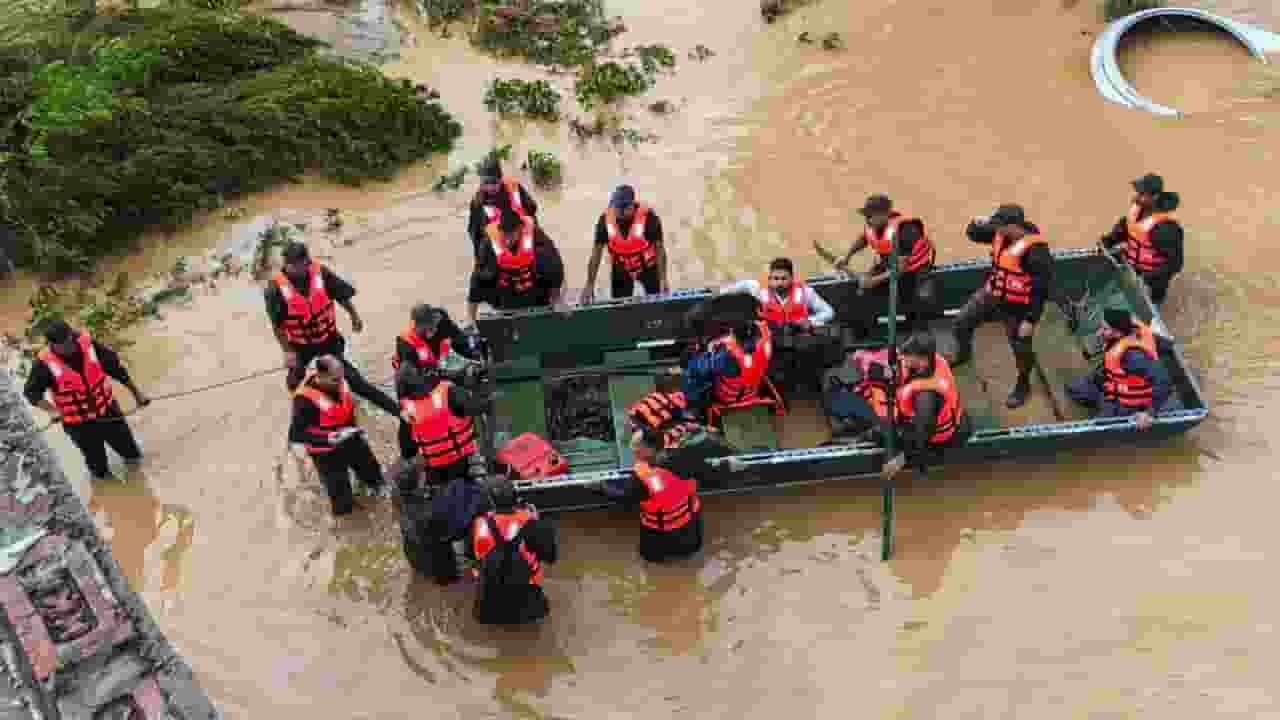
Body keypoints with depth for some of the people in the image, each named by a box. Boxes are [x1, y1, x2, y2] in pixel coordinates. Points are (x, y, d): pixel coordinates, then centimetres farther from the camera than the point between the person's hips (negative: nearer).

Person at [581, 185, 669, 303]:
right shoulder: (605, 219, -19)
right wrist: (590, 285, -18)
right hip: (620, 270, 2)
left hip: (647, 267, -2)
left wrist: (663, 280, -28)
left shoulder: (648, 216, -27)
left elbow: (659, 248, -20)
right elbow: (596, 252, -13)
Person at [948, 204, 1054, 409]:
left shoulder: (1035, 250, -30)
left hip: (1016, 307, -7)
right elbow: (972, 234, 8)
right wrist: (980, 222, -17)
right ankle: (963, 354, 49)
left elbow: (1041, 290, -25)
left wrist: (1031, 320, -22)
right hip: (991, 295, 7)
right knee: (961, 323, 19)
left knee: (1020, 347, 10)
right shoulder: (1001, 234, -7)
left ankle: (1023, 385, 35)